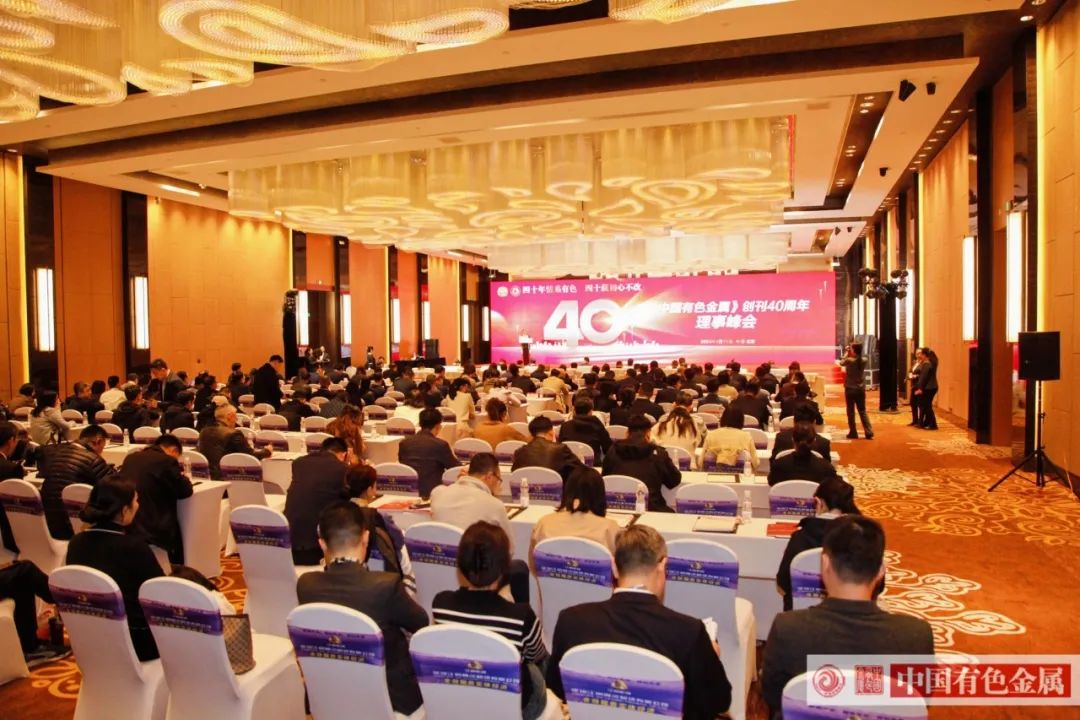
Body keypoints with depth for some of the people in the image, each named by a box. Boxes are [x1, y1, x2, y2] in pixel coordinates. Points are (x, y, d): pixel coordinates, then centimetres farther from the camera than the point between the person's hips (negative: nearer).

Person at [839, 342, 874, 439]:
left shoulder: (849, 360, -16)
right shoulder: (864, 360, -3)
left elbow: (841, 363, 5)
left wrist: (846, 353, 10)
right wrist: (850, 354, 10)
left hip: (850, 389, -4)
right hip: (861, 389, 4)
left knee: (851, 412, 6)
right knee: (863, 411, 12)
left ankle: (853, 433, 9)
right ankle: (869, 432, 6)